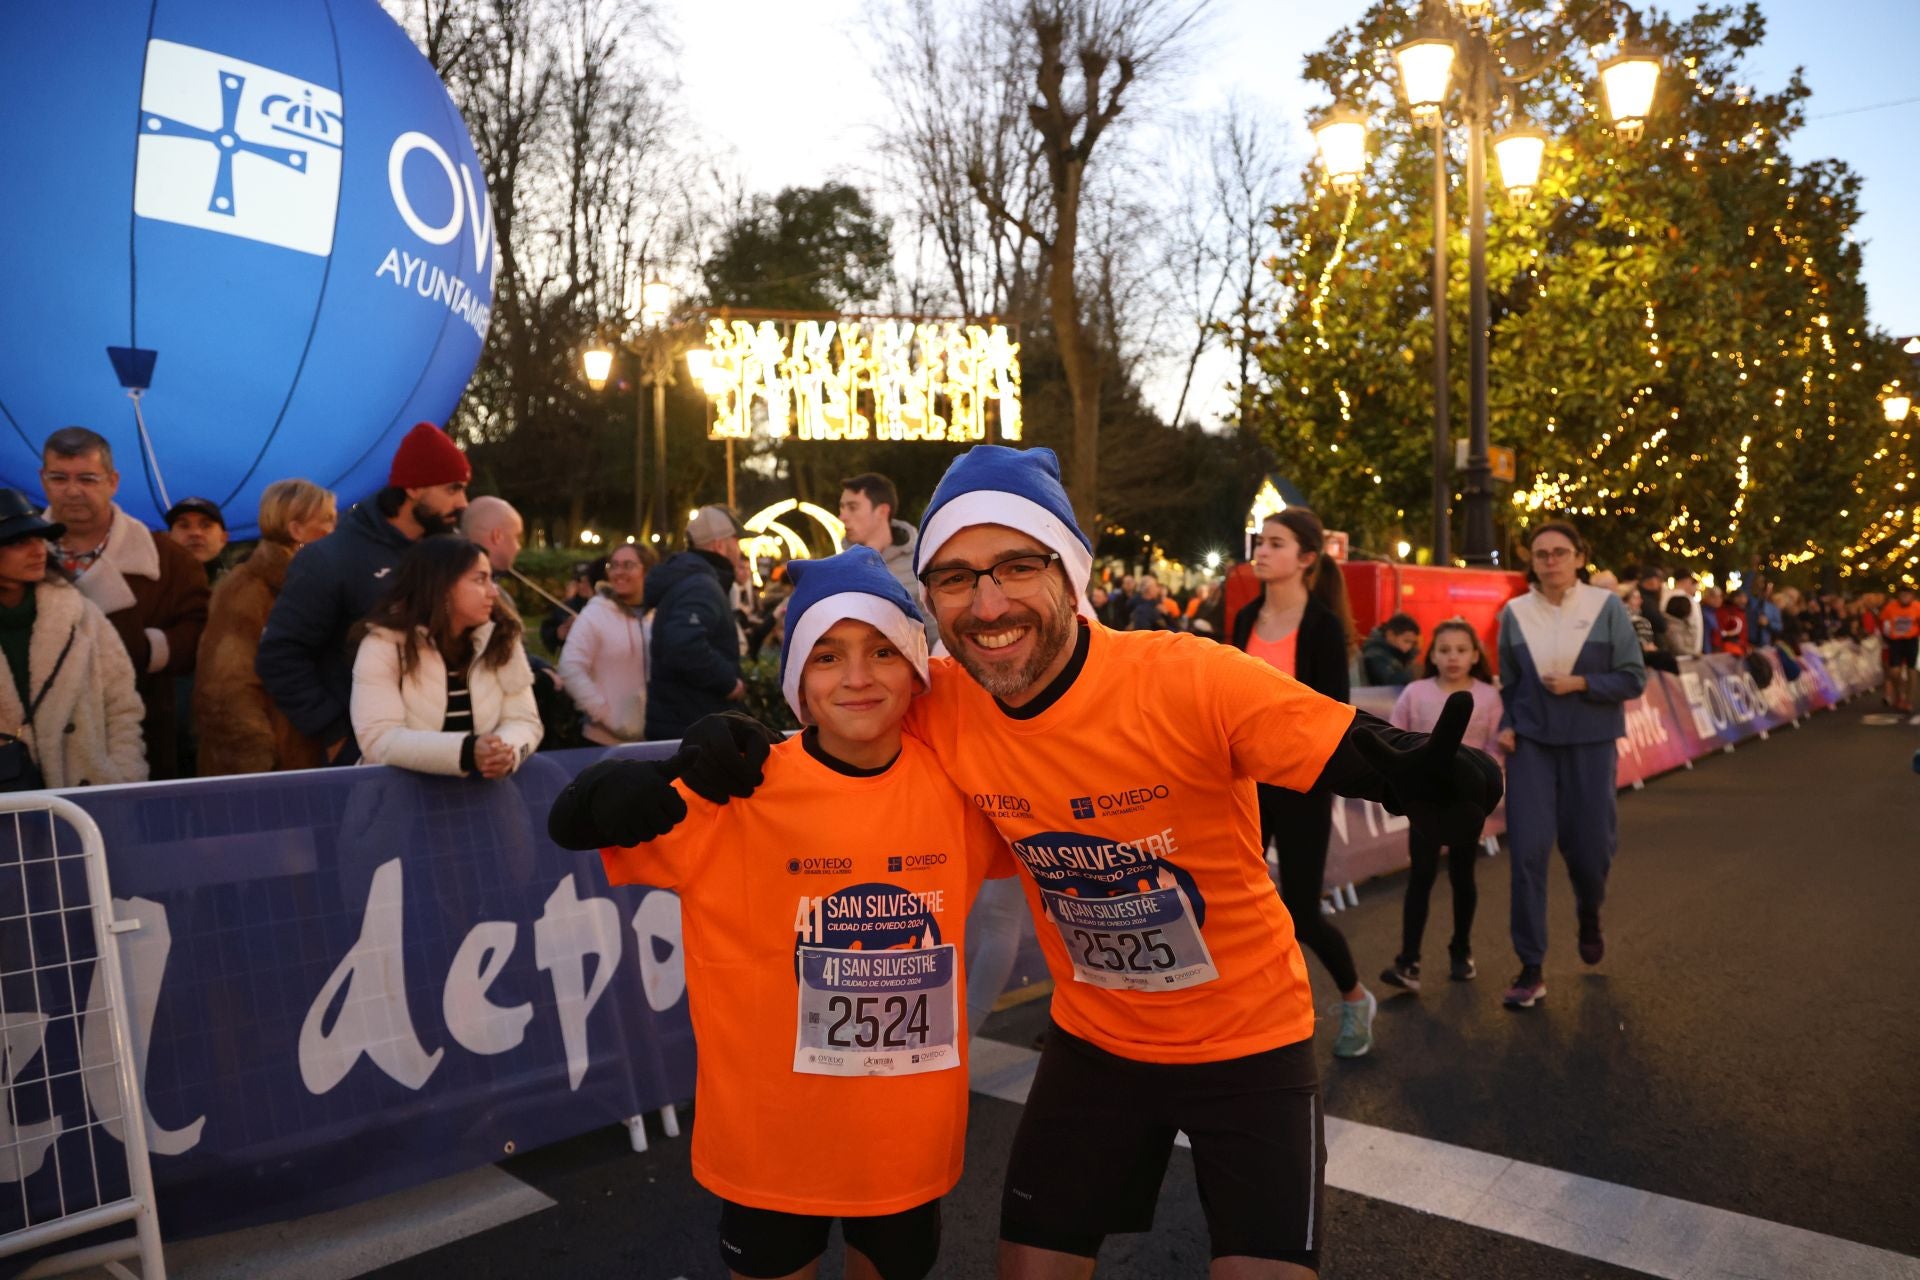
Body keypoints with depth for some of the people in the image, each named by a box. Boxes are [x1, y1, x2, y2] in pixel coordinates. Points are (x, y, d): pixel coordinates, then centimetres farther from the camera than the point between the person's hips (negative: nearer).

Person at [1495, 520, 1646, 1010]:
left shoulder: (1607, 607, -2)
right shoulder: (1514, 613, 2)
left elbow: (1633, 677, -2)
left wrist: (1579, 684, -15)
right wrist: (1506, 725, -2)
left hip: (1590, 744, 0)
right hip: (1531, 744, 1)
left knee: (1588, 844, 6)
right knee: (1528, 849, -8)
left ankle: (1589, 916, 44)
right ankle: (1531, 971, 1)